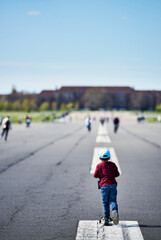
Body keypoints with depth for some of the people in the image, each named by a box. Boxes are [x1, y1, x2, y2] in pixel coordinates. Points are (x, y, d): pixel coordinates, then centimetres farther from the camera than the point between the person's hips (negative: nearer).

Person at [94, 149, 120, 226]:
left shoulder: (99, 166, 0)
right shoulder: (112, 164, 9)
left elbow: (95, 175, 3)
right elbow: (117, 174, 15)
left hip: (104, 185, -2)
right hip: (113, 184, 2)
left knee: (105, 203, 6)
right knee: (113, 200, 1)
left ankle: (106, 219, 5)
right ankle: (115, 211, -30)